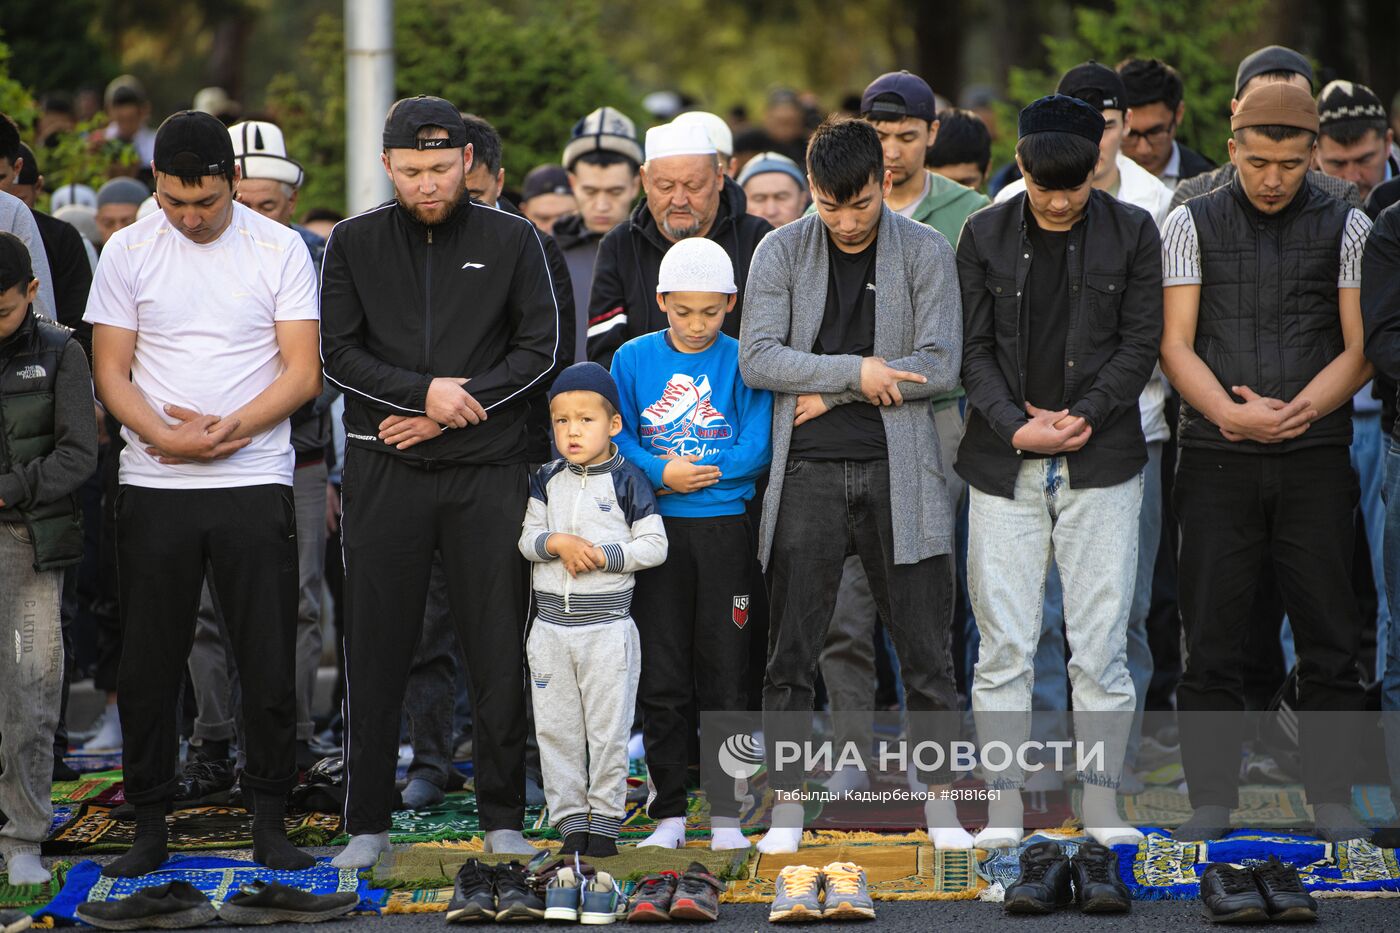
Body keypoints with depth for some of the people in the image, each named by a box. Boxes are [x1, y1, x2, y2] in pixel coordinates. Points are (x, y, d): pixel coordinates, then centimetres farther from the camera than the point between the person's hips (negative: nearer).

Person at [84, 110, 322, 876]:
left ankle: (269, 821, 10)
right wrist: (167, 436, -15)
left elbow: (302, 373, -3)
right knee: (147, 667, 4)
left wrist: (227, 429, -16)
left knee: (269, 663, 0)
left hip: (255, 483, -1)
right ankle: (149, 825, 14)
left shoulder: (278, 250, 1)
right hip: (154, 489, 1)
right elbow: (112, 373, 2)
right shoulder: (128, 252, 4)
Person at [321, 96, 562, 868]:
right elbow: (337, 353, 0)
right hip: (383, 475, 0)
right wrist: (423, 392, -14)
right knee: (375, 653, 2)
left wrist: (453, 409, -9)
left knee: (498, 652, 1)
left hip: (487, 469, 0)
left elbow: (540, 351, 0)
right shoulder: (353, 242, 6)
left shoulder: (513, 240, 4)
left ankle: (503, 818, 10)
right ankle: (367, 824, 8)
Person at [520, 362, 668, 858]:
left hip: (608, 626, -4)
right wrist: (558, 543, -16)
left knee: (608, 728, 1)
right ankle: (570, 819, 14)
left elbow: (654, 546, -6)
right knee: (556, 727, 6)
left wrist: (603, 555, -17)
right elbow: (527, 536, 4)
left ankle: (605, 820, 11)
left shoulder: (628, 481, -4)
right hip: (550, 625, 4)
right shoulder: (546, 480, 8)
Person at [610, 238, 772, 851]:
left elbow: (756, 450, -5)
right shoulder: (633, 359, 3)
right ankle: (668, 813, 10)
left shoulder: (741, 362, 0)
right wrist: (662, 473, -16)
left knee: (725, 676, 2)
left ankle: (725, 814, 9)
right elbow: (618, 440, 1)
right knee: (662, 680, 3)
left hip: (724, 529, -1)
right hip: (657, 527, 1)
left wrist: (684, 473, -12)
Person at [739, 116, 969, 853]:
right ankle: (786, 808, 9)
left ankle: (939, 802, 11)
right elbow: (757, 357, -4)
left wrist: (827, 394, -7)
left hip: (898, 471, -1)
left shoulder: (925, 252, 1)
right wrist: (855, 371, -13)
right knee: (790, 654, 1)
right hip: (807, 473, 1)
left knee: (927, 653, 1)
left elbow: (940, 366, -7)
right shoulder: (781, 252, 4)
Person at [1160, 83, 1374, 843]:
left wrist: (1296, 410, -13)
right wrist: (1233, 413, -15)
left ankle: (1331, 799, 9)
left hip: (1315, 458, 0)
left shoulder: (1346, 228, 6)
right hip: (1216, 461, 0)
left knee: (1328, 637, 1)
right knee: (1211, 639, 0)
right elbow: (1176, 343, 0)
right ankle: (1211, 800, 6)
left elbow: (1359, 347, 3)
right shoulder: (1192, 225, 5)